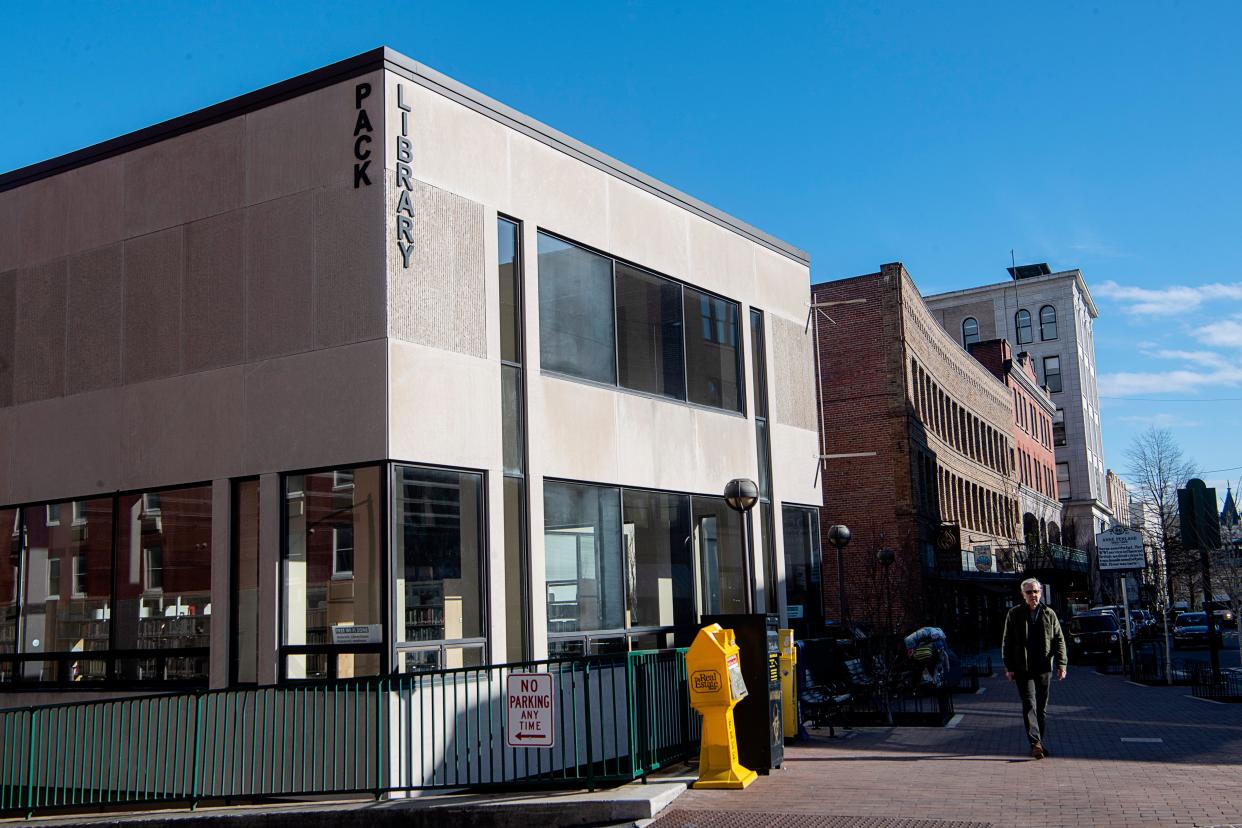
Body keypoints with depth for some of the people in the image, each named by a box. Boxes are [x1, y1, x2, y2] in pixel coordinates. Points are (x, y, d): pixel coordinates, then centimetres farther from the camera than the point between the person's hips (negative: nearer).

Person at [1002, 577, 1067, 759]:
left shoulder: (1049, 614, 8)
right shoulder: (1014, 614, 1)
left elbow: (1059, 640, 9)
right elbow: (1007, 642, 2)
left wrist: (1061, 664, -1)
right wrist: (1009, 667, -4)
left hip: (1044, 668, 3)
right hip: (1023, 669, -3)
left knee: (1042, 707, 10)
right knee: (1029, 705, -12)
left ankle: (1039, 742, 19)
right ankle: (1035, 743, -17)